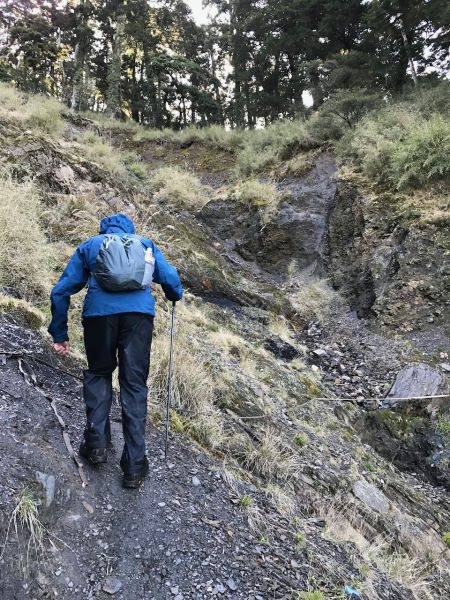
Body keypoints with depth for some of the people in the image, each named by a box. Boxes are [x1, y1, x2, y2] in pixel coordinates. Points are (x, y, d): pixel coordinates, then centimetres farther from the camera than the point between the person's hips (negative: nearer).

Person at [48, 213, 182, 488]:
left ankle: (96, 443, 15)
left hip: (99, 311, 0)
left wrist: (60, 334, 25)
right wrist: (176, 296, 35)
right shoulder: (145, 244, 27)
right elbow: (169, 277, 13)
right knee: (134, 384, 5)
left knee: (98, 373, 23)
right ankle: (134, 466, 6)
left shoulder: (89, 246, 26)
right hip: (139, 311, 0)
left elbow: (61, 292, 19)